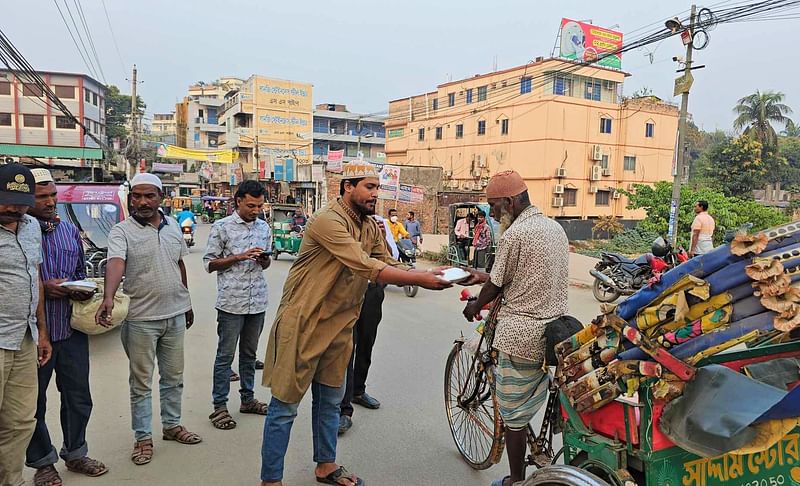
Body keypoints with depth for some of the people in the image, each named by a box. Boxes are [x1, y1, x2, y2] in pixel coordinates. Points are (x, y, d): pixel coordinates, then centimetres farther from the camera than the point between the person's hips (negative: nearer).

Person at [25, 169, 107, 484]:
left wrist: (83, 290, -2)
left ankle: (75, 453, 32)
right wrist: (43, 287, -18)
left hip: (72, 328, 5)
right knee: (34, 402, 12)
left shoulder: (70, 230, 9)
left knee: (78, 398, 14)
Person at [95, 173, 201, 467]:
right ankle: (143, 438, 20)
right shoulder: (122, 231, -10)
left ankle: (172, 425, 34)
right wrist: (108, 298, -46)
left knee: (173, 377, 17)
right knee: (141, 382, 7)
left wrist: (187, 304, 17)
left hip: (175, 315, 5)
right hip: (141, 318, -5)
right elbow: (115, 263, -28)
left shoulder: (172, 227, 6)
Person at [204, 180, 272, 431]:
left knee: (249, 353, 15)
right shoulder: (222, 227, -5)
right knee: (225, 355, 2)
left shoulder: (264, 227, 10)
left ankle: (247, 398, 27)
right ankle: (219, 406, 11)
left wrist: (263, 258, -6)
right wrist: (240, 257, -15)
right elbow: (209, 263, -3)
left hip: (257, 301, 5)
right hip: (231, 302, -5)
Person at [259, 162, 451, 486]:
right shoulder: (328, 221, -21)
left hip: (339, 325, 8)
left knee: (330, 400, 20)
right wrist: (420, 279, -25)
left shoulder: (371, 227, 7)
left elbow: (389, 266, 4)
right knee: (285, 406, 4)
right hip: (303, 324, -8)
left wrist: (425, 276, -13)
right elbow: (367, 267, -28)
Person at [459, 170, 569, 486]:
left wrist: (475, 305, 14)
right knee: (556, 404, 20)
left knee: (514, 414, 6)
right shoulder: (556, 228, 10)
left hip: (521, 334, -8)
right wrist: (484, 277, 24)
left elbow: (496, 286, -6)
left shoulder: (514, 234, -16)